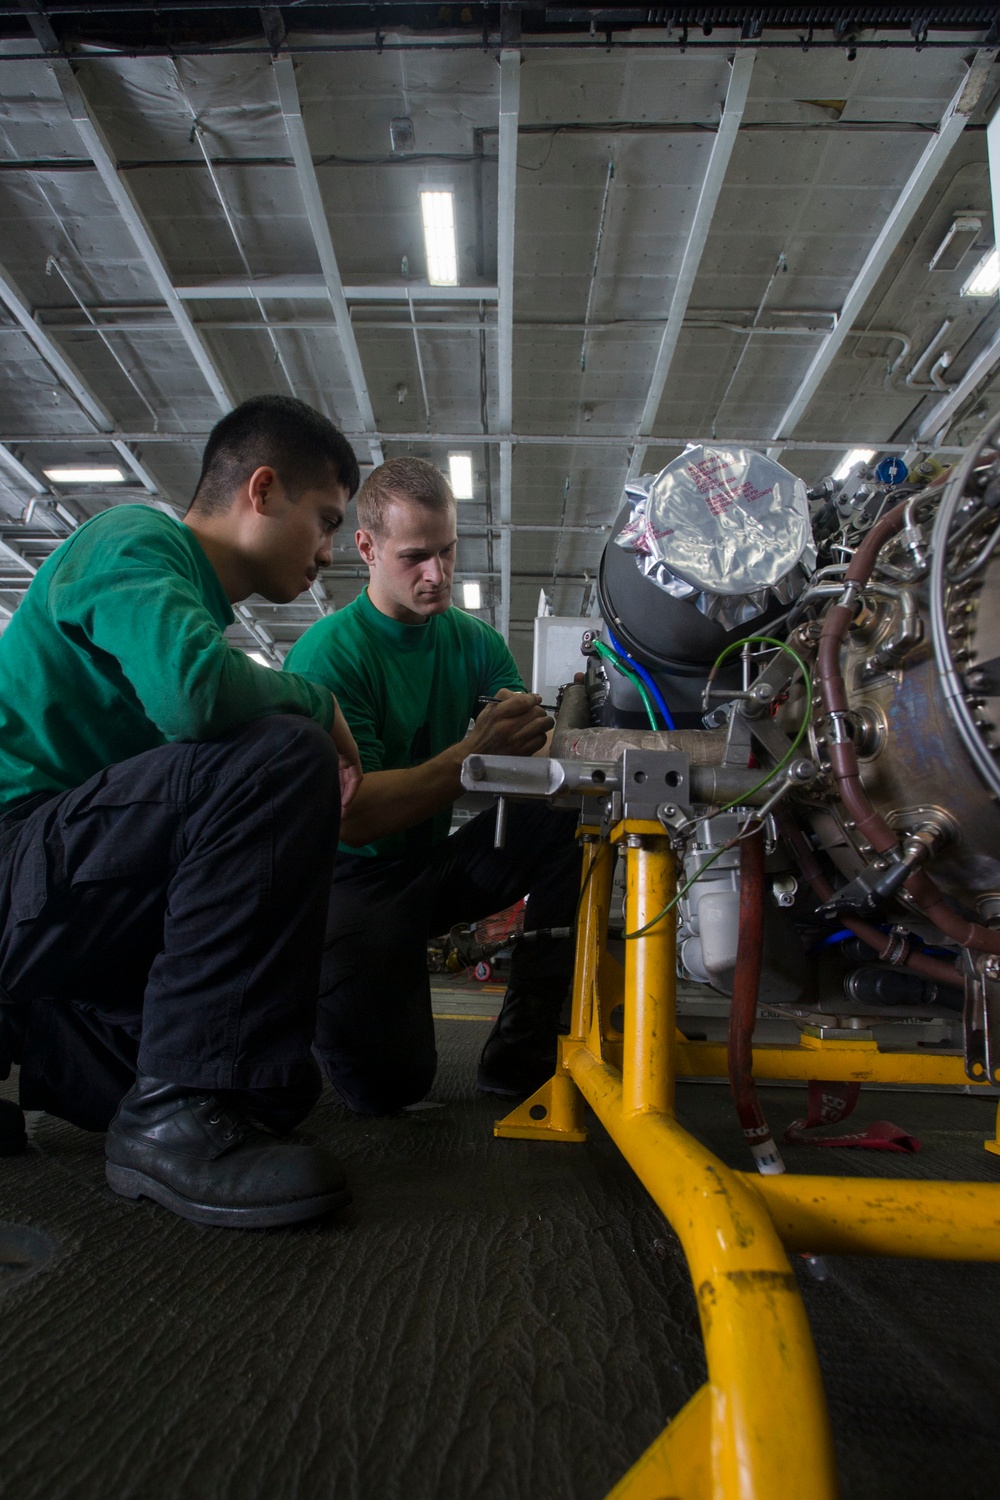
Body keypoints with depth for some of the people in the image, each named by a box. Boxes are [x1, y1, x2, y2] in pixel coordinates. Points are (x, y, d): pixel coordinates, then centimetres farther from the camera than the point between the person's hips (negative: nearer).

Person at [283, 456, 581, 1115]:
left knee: (574, 818, -18)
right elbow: (350, 815, -25)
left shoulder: (476, 640, 4)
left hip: (441, 863, 5)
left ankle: (525, 1048, -11)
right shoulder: (325, 654, -15)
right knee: (388, 1081, -20)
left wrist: (527, 728, -31)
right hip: (356, 880, -5)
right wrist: (475, 752, -37)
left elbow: (528, 760, -6)